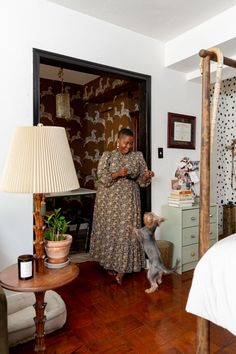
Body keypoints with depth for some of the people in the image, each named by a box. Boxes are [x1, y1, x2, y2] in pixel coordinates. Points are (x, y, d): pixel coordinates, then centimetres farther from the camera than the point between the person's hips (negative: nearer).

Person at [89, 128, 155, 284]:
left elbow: (141, 180, 6)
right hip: (109, 199, 0)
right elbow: (102, 177, -8)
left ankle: (122, 268, 8)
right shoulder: (107, 155, 0)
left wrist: (146, 176, -16)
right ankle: (110, 263, 28)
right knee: (109, 229, 8)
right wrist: (117, 174, -23)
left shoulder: (138, 156, 4)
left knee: (126, 230, -3)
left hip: (129, 200, 1)